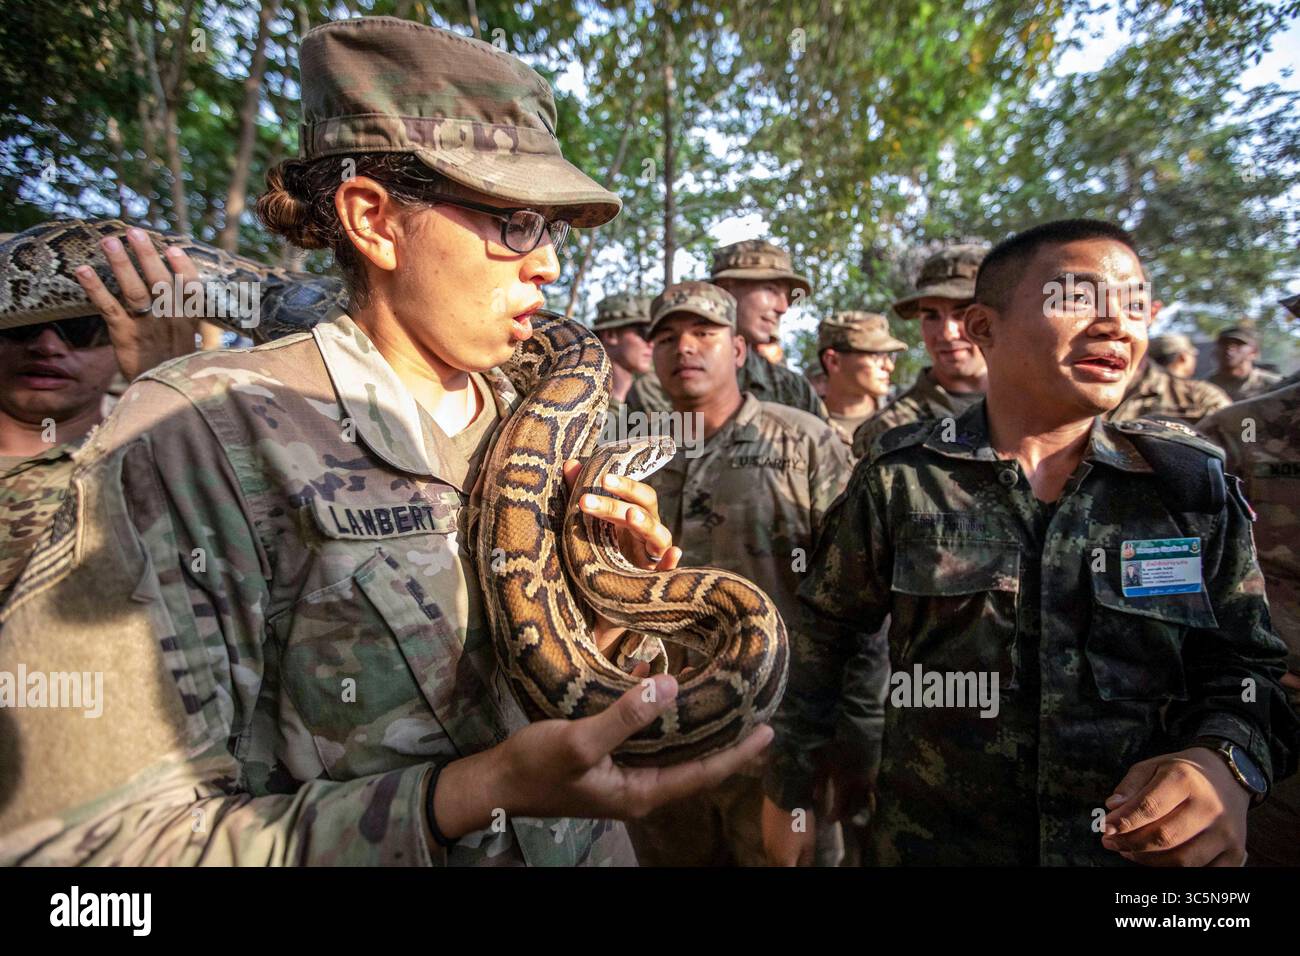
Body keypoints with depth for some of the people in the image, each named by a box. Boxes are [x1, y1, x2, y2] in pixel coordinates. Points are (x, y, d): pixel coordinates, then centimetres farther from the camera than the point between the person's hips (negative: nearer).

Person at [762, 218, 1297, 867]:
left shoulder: (1191, 485, -6)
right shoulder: (901, 478, -13)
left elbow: (1242, 664, 2)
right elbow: (821, 634, -4)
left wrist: (1224, 759, -19)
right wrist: (787, 788, 0)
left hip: (1146, 844, 2)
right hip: (927, 841, -1)